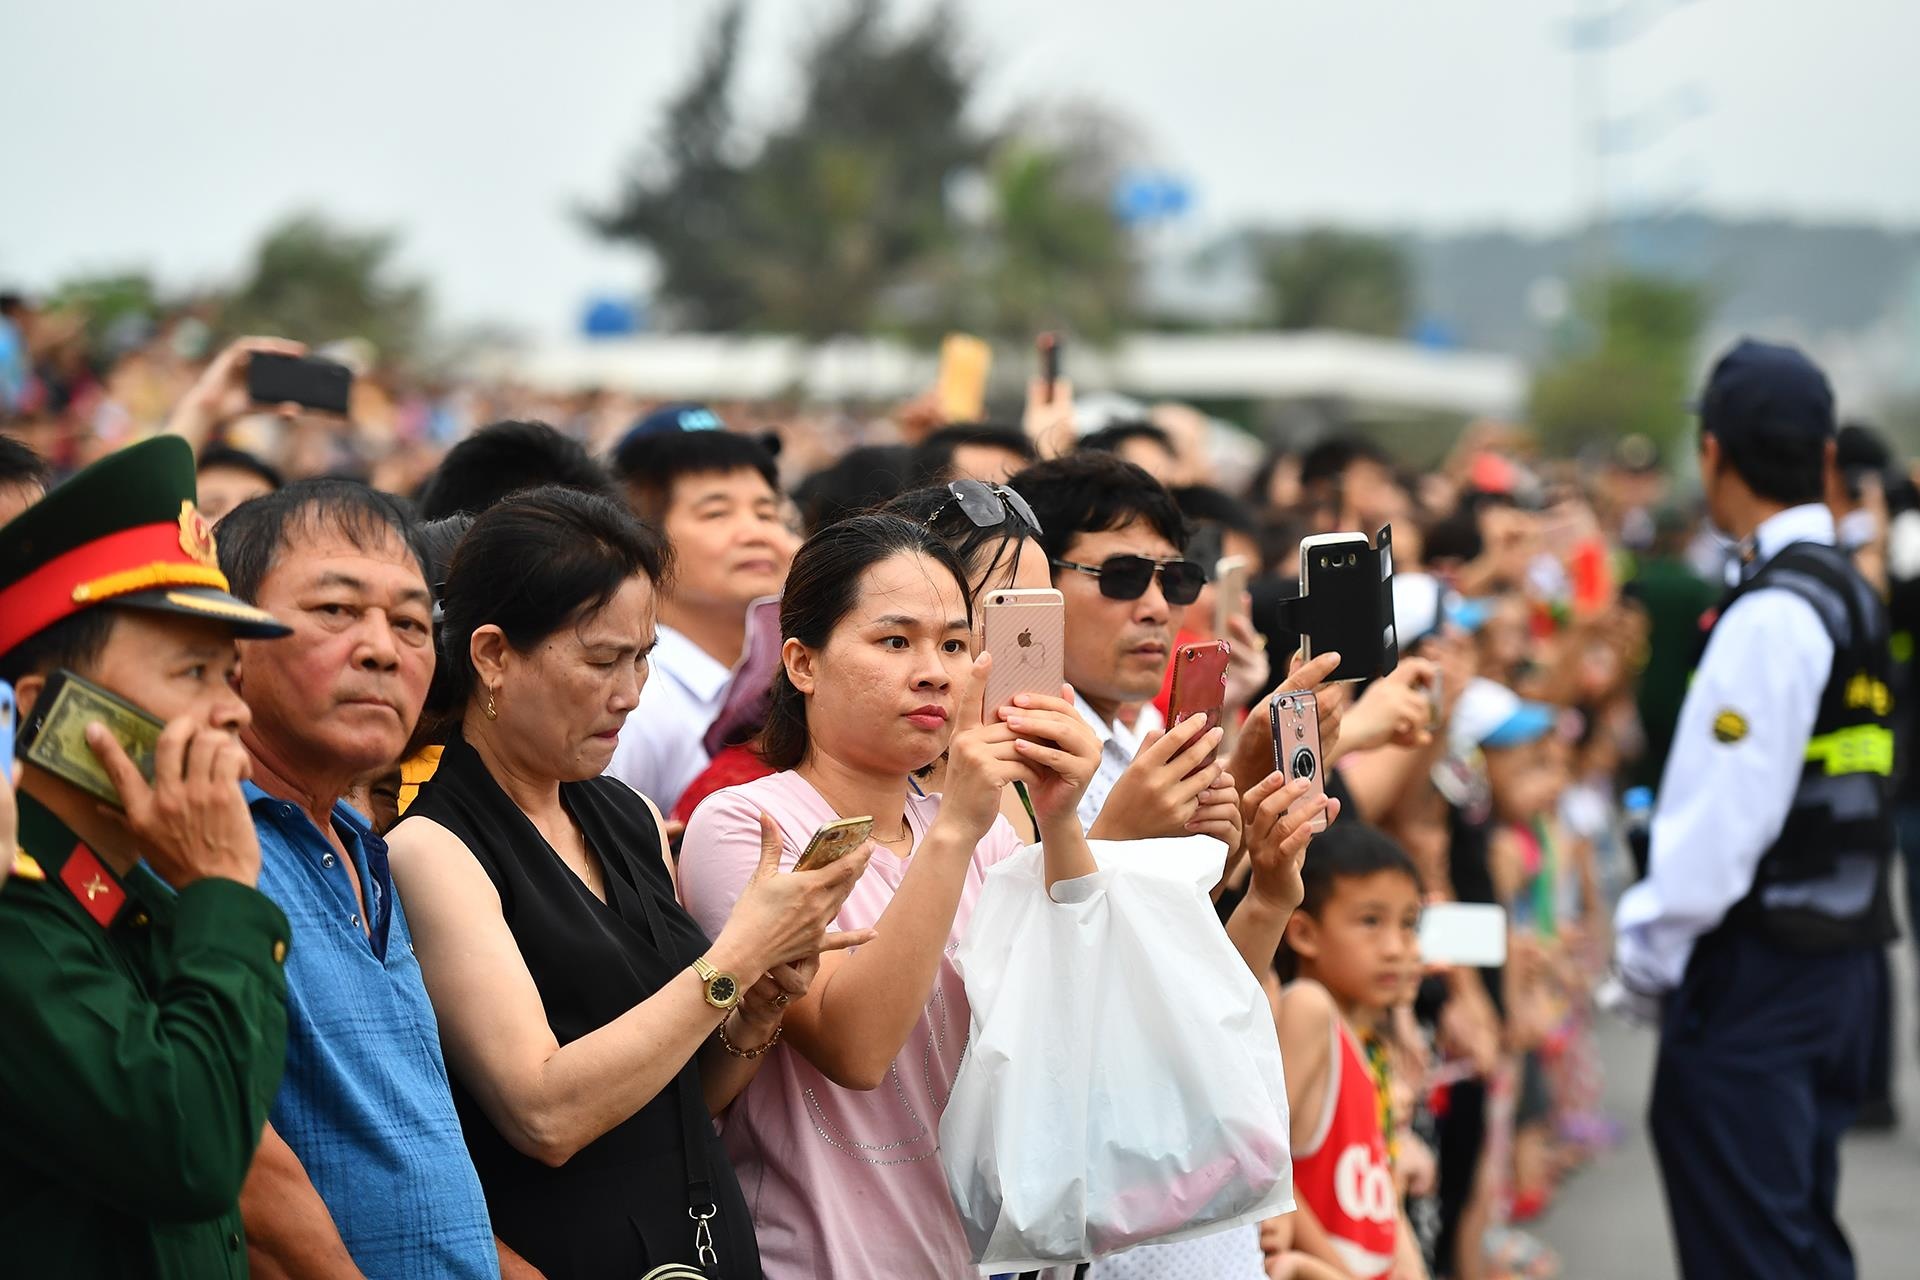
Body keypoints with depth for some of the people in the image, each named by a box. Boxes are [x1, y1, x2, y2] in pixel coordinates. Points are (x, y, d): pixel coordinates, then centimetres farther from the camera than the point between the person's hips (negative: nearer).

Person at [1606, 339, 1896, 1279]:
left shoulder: (1773, 615, -16)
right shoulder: (1850, 595, 13)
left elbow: (1727, 813, -21)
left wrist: (1648, 953, -9)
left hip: (1756, 970, -10)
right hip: (1840, 953, 10)